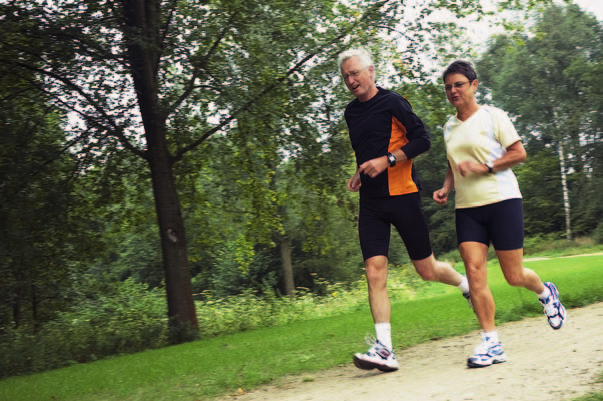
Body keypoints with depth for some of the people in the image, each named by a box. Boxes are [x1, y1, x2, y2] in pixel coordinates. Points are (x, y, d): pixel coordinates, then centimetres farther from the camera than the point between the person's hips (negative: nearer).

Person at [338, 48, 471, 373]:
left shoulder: (391, 102, -6)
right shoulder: (351, 113, 15)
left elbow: (422, 139, -9)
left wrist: (387, 160, -18)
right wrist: (361, 174, 11)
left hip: (402, 196, -5)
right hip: (371, 202, 5)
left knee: (427, 270, 4)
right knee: (374, 272, -9)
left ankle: (467, 284, 36)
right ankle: (384, 349, -11)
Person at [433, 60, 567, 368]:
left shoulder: (492, 116, -1)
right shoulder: (449, 127, 15)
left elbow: (519, 153, -5)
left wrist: (484, 166, -15)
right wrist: (446, 188, 7)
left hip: (502, 201, -4)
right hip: (466, 208, 5)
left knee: (514, 277, -1)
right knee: (474, 272, -10)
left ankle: (545, 292, 35)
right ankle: (491, 343, -5)